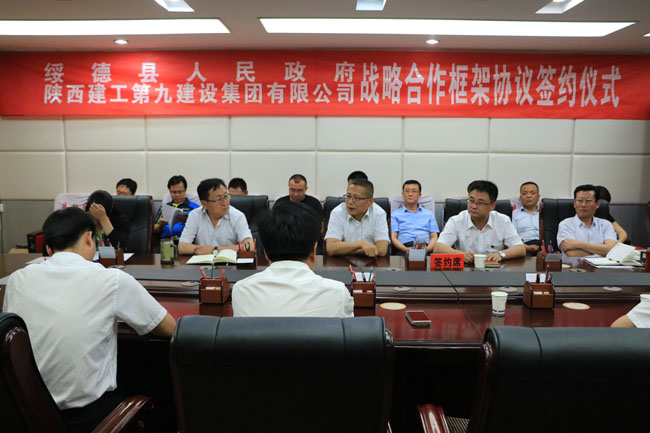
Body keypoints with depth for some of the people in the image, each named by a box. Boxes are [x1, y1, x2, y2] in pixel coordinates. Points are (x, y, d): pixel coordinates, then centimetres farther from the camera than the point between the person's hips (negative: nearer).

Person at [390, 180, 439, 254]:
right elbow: (393, 237, 6)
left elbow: (434, 237, 15)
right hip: (404, 249, -3)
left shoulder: (429, 214, 24)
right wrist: (406, 249, -15)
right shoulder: (395, 214, 17)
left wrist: (428, 248, -9)